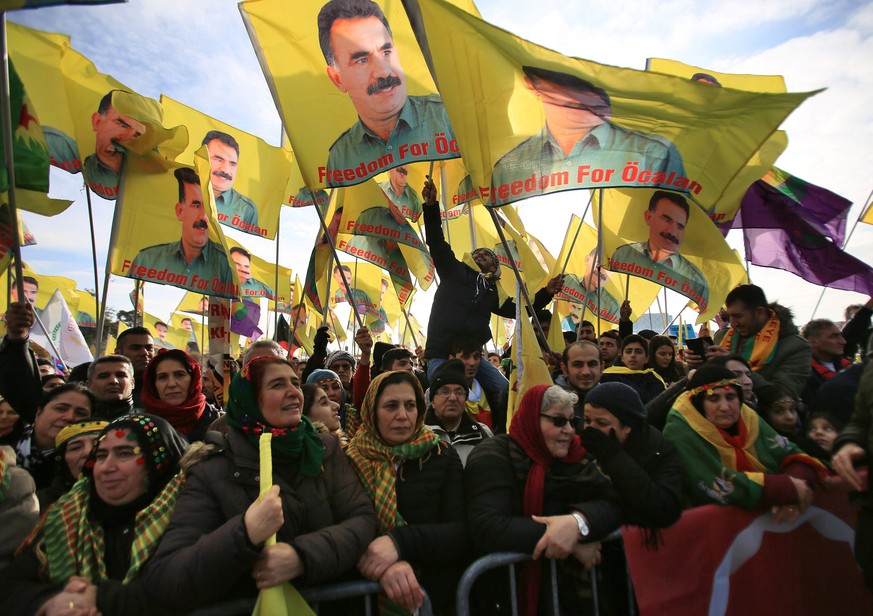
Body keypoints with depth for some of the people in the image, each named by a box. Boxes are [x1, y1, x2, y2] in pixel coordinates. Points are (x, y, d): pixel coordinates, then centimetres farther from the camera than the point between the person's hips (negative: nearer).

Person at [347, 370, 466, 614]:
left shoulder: (443, 456, 2)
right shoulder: (351, 460, 0)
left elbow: (462, 531, -6)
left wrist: (400, 541, -21)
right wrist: (385, 566, -25)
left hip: (437, 589, 1)